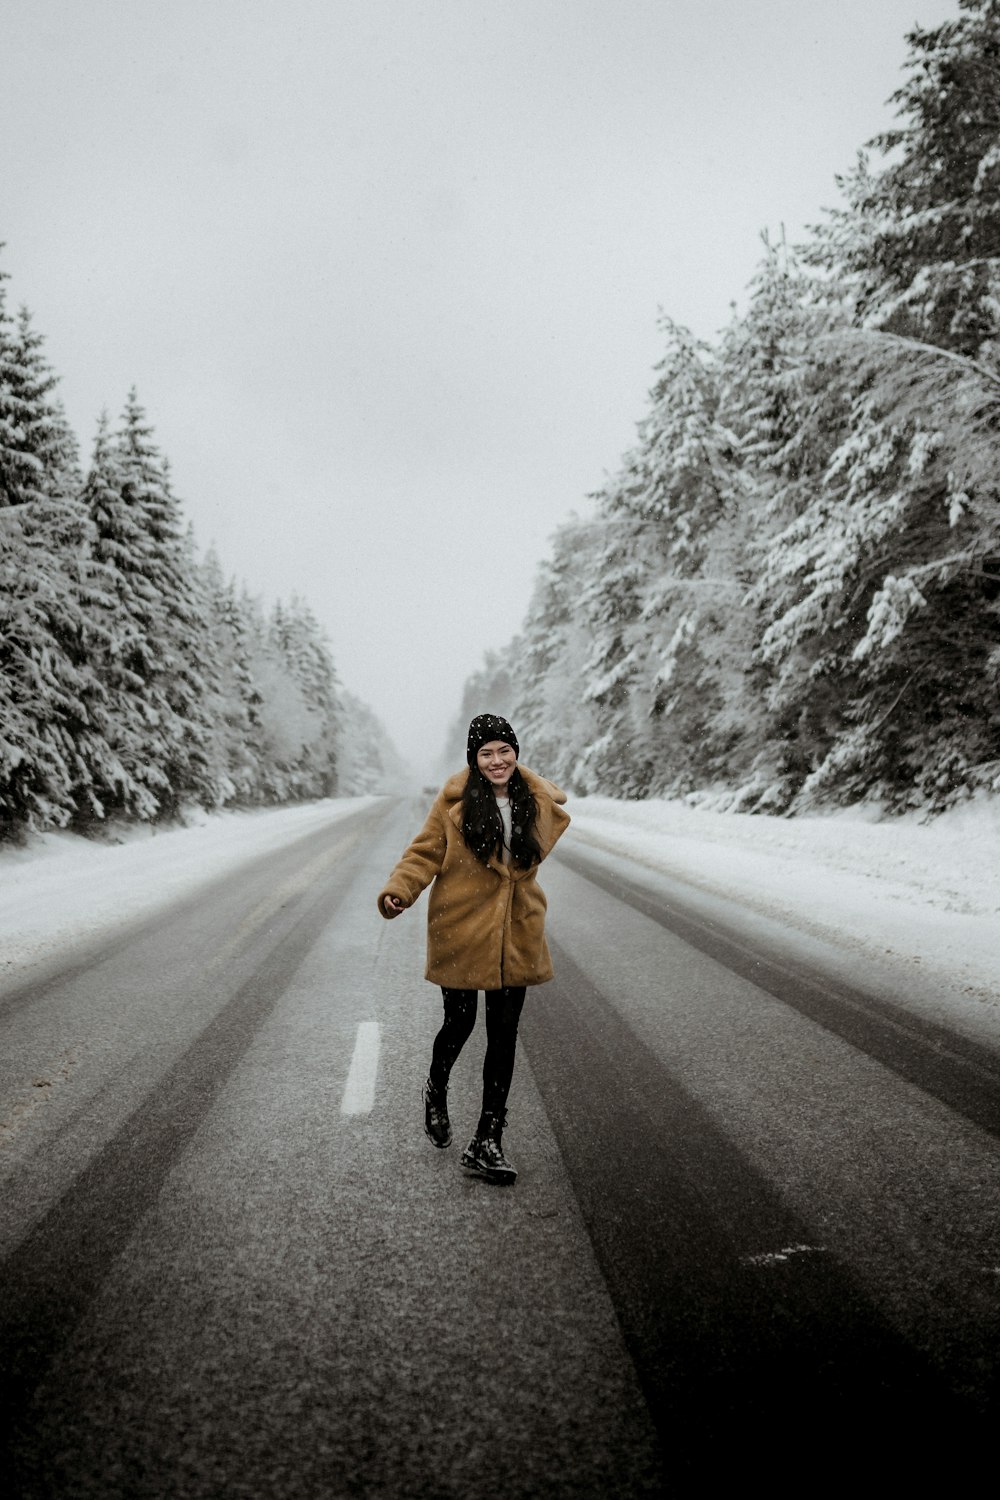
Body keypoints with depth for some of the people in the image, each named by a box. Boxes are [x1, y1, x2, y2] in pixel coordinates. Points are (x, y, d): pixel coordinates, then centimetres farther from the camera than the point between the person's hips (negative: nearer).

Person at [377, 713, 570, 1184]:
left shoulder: (538, 801, 2)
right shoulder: (455, 801, -8)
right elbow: (424, 853, -6)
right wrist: (397, 889, -20)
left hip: (515, 935, 3)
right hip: (461, 931, -3)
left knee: (504, 1035, 3)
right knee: (459, 1023, 7)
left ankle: (487, 1141, 13)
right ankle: (436, 1089, 41)